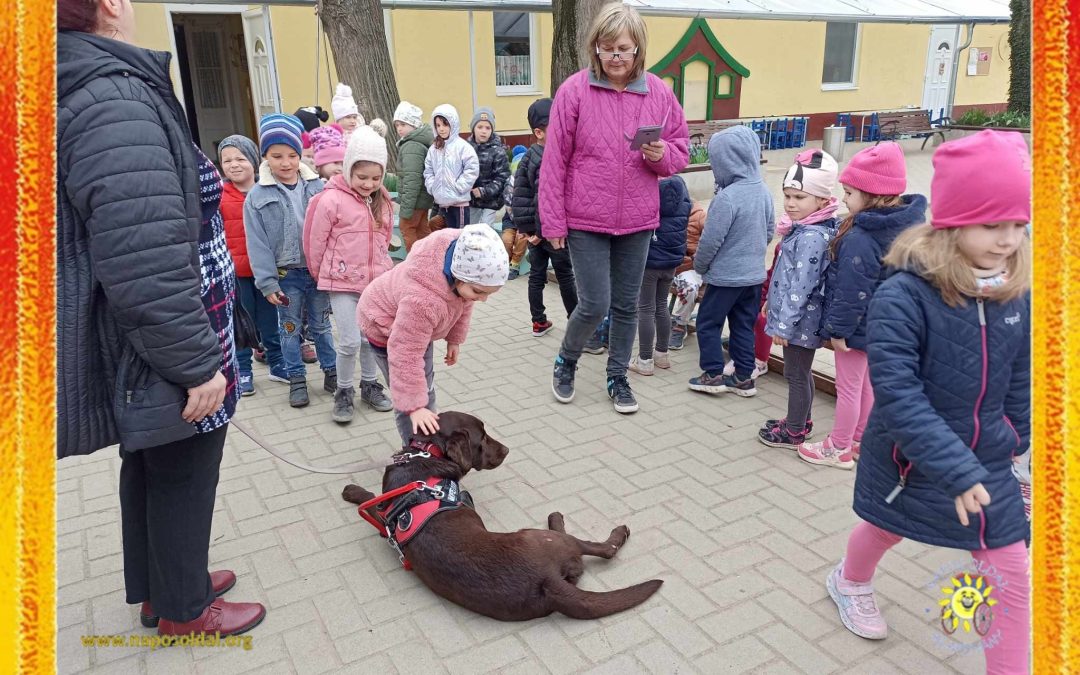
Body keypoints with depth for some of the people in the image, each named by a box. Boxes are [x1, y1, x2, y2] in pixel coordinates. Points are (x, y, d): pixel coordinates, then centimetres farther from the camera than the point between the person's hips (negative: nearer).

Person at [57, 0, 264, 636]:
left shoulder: (78, 91, 9)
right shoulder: (116, 101, -23)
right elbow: (146, 266, -31)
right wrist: (198, 365, -22)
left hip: (135, 347, 10)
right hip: (163, 356, -10)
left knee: (149, 466, 22)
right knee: (183, 476, 9)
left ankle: (159, 587, 41)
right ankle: (183, 609, 29)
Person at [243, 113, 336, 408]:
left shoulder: (317, 187, 0)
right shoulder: (257, 196, -5)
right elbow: (258, 244, -6)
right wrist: (267, 282, -9)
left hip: (318, 269, 1)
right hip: (285, 274, -1)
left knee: (321, 324, 14)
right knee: (289, 328, 10)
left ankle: (331, 371, 30)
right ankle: (297, 379, 24)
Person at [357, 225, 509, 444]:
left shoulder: (464, 256, -26)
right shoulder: (422, 301, -49)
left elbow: (462, 303, -3)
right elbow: (406, 357, -39)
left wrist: (455, 338, 5)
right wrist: (414, 405, -35)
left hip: (421, 326, 8)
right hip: (387, 325, -8)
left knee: (425, 389, 20)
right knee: (413, 401, -8)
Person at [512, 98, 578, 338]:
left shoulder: (528, 156, 7)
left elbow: (519, 192, 7)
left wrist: (523, 226, 7)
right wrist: (540, 231, -19)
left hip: (533, 229, 8)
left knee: (537, 274, 12)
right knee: (566, 277, 5)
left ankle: (539, 322, 19)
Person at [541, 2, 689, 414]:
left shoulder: (659, 93, 0)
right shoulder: (574, 91, -8)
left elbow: (681, 149, 10)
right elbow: (554, 162, -7)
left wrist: (662, 155, -14)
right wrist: (553, 222, -7)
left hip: (637, 221, 3)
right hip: (585, 221, -3)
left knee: (627, 305, 12)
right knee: (595, 305, -2)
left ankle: (617, 377, 31)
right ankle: (566, 361, 27)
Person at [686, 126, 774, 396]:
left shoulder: (727, 197, -23)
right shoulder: (763, 191, 1)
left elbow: (710, 240, -18)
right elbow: (769, 231, 12)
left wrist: (699, 266, -1)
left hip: (726, 275, -7)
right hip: (755, 274, 7)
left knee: (708, 322, 9)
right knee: (744, 325, 15)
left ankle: (713, 375, 13)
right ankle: (744, 377, 21)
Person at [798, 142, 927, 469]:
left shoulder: (860, 239, -31)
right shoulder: (908, 224, -3)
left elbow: (852, 292, -27)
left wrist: (838, 329, -15)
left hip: (858, 327, -9)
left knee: (848, 388, 9)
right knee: (867, 383, 23)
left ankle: (839, 449, 26)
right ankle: (859, 440, 40)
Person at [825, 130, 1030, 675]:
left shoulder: (1016, 293, -8)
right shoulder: (903, 295, -27)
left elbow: (1020, 376, 7)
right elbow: (897, 393, -31)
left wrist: (1017, 437, 9)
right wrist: (955, 469, -32)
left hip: (988, 461, 4)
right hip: (911, 460, -3)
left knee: (1011, 576, 5)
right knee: (885, 530, 24)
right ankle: (850, 582, 58)